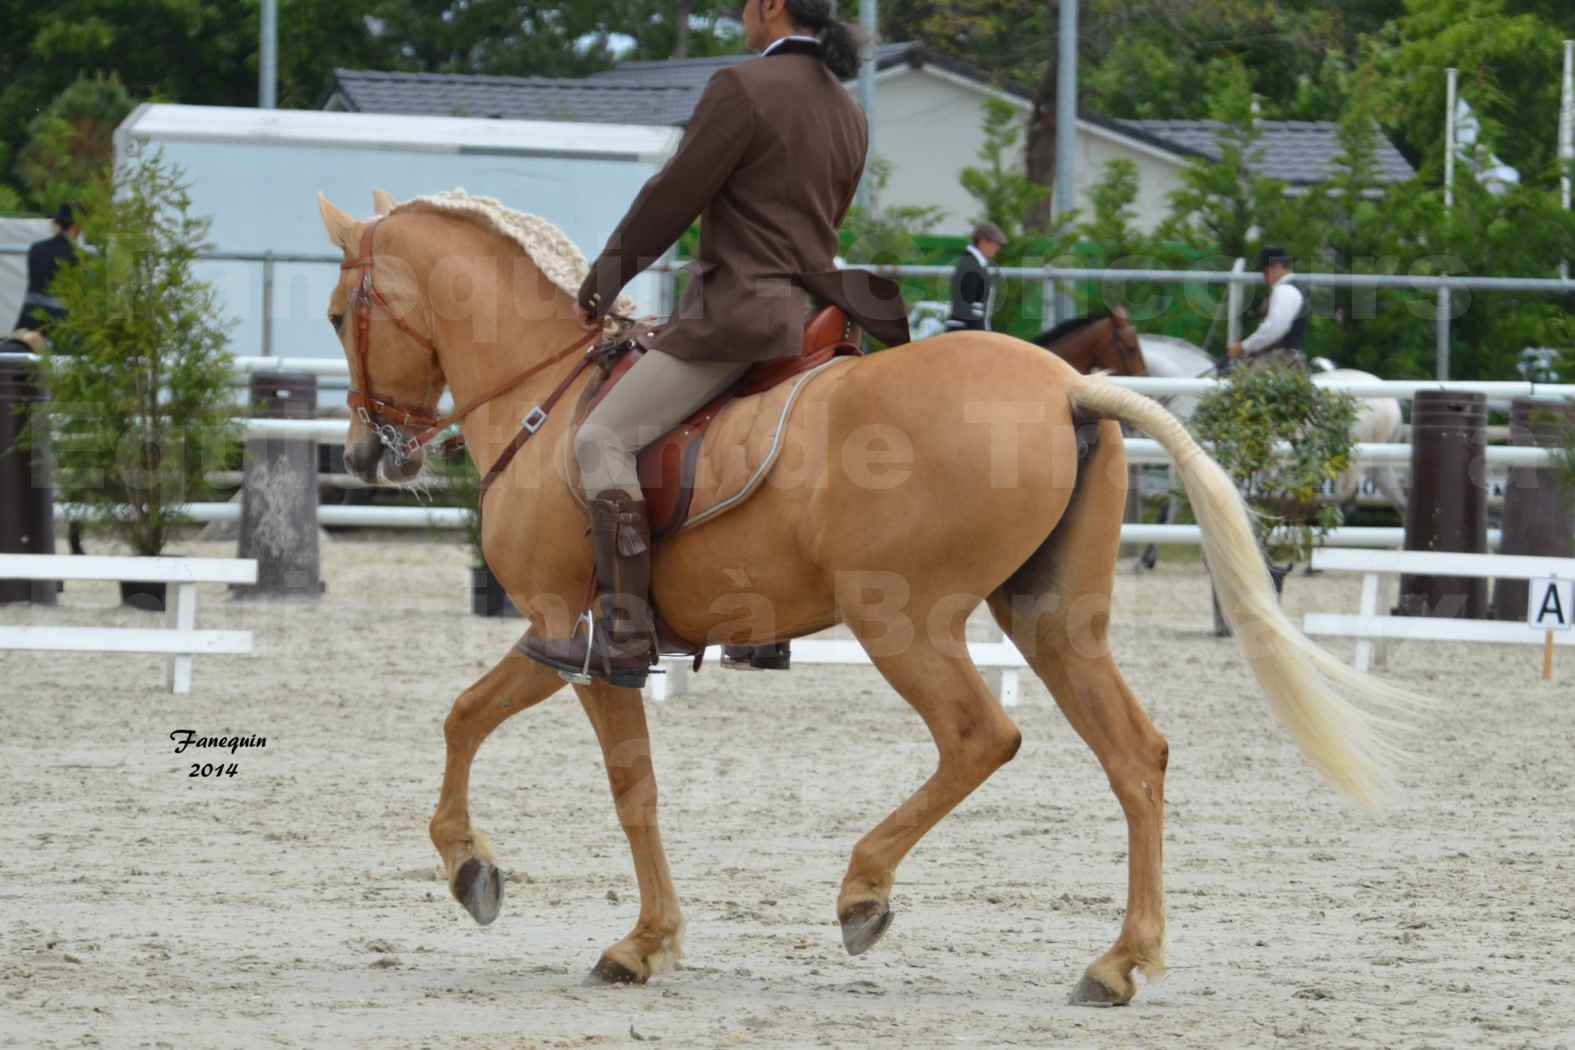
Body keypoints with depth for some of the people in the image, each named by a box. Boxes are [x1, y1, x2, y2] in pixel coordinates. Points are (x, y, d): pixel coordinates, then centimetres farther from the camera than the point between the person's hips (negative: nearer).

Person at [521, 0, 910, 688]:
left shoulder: (743, 90, -13)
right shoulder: (848, 114, 14)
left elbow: (671, 200, -9)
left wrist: (602, 283, 5)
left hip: (739, 311, -10)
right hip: (809, 305, 10)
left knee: (604, 438, -11)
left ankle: (623, 636, -20)